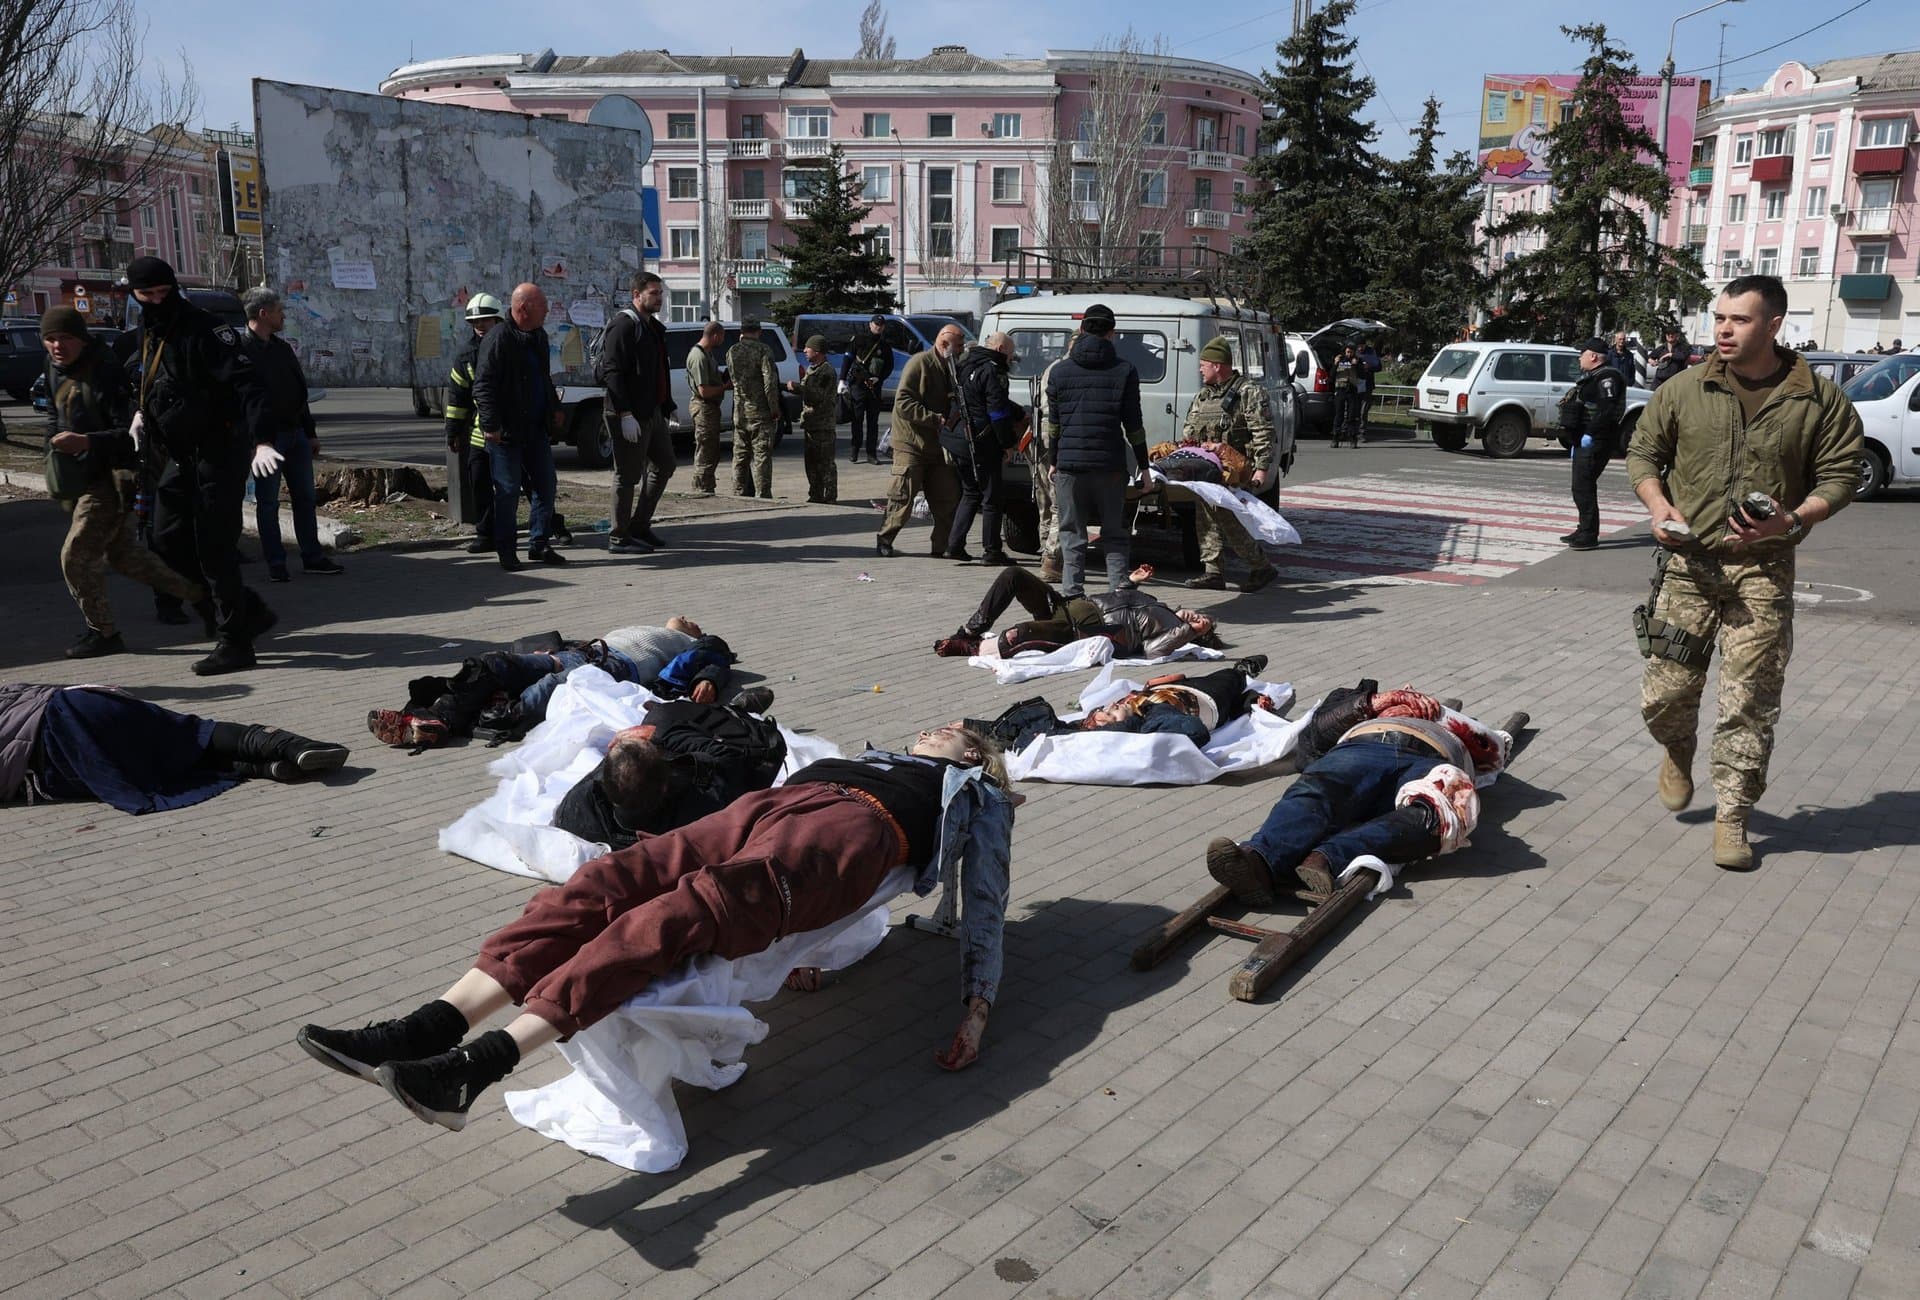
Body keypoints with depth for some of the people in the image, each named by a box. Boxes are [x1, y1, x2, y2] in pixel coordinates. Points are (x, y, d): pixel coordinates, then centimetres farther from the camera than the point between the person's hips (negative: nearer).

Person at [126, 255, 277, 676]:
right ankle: (248, 613, 19)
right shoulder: (147, 337, 12)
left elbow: (245, 383, -27)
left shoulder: (204, 329, -14)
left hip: (219, 450, -9)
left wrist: (261, 439, -38)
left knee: (214, 548, -7)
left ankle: (233, 644, 1)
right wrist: (143, 413, 12)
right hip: (182, 456, 9)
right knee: (169, 541, 10)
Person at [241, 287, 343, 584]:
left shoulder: (282, 348, 15)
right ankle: (276, 563, 5)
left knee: (305, 497, 9)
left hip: (295, 434, 8)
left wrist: (311, 432, 19)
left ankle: (312, 557, 16)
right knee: (268, 502, 0)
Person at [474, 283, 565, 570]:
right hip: (506, 432, -8)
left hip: (536, 429, 8)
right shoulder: (498, 339, -15)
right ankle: (505, 550, 9)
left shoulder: (539, 336, 12)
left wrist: (554, 407, 22)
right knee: (508, 490, -1)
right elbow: (483, 385, -18)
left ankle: (539, 544, 17)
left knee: (546, 485, 7)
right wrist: (490, 424, -22)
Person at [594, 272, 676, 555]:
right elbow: (612, 372, -20)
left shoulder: (653, 326, 18)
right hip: (629, 415, -10)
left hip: (652, 412, 10)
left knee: (664, 465, 16)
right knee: (628, 475, -4)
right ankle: (620, 539, 5)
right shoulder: (624, 325, -13)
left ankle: (639, 526, 24)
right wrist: (625, 414, -25)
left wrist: (667, 408, 20)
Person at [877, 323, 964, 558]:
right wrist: (935, 419, -24)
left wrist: (953, 420, -2)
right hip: (911, 444, -7)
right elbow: (903, 402, -20)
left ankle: (942, 546, 9)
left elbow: (952, 406, 22)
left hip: (937, 446, 8)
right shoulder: (919, 363, -11)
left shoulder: (949, 369, 14)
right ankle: (884, 541, 11)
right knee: (903, 498, -4)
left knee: (948, 499, 2)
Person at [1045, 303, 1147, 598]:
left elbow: (1053, 423, 7)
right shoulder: (1125, 371, 2)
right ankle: (1121, 589, 3)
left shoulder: (1060, 371, 5)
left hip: (1069, 463, 0)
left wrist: (1053, 462, 16)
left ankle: (1073, 594, 5)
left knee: (1072, 533, 7)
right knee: (1114, 533, 10)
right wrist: (1143, 465, 9)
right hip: (1111, 464, 0)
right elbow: (1133, 424, 2)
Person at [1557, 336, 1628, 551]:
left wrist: (1590, 434, -26)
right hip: (1584, 440, 11)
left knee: (1583, 486, -12)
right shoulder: (1591, 377, 20)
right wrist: (1574, 437, 20)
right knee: (1581, 486, 15)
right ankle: (1584, 530, 24)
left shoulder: (1607, 377, -13)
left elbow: (1607, 410, -24)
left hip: (1594, 442, -11)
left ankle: (1589, 535, -10)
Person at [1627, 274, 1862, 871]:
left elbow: (1839, 476, 3)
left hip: (1763, 570, -1)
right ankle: (1678, 755, 37)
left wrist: (1793, 520, -15)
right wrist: (1658, 506, -6)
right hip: (1688, 563, 1)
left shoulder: (1821, 400, -1)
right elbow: (1643, 452, 12)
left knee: (1750, 705, -1)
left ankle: (1732, 816, 12)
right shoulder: (1684, 390, 3)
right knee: (1665, 693, 3)